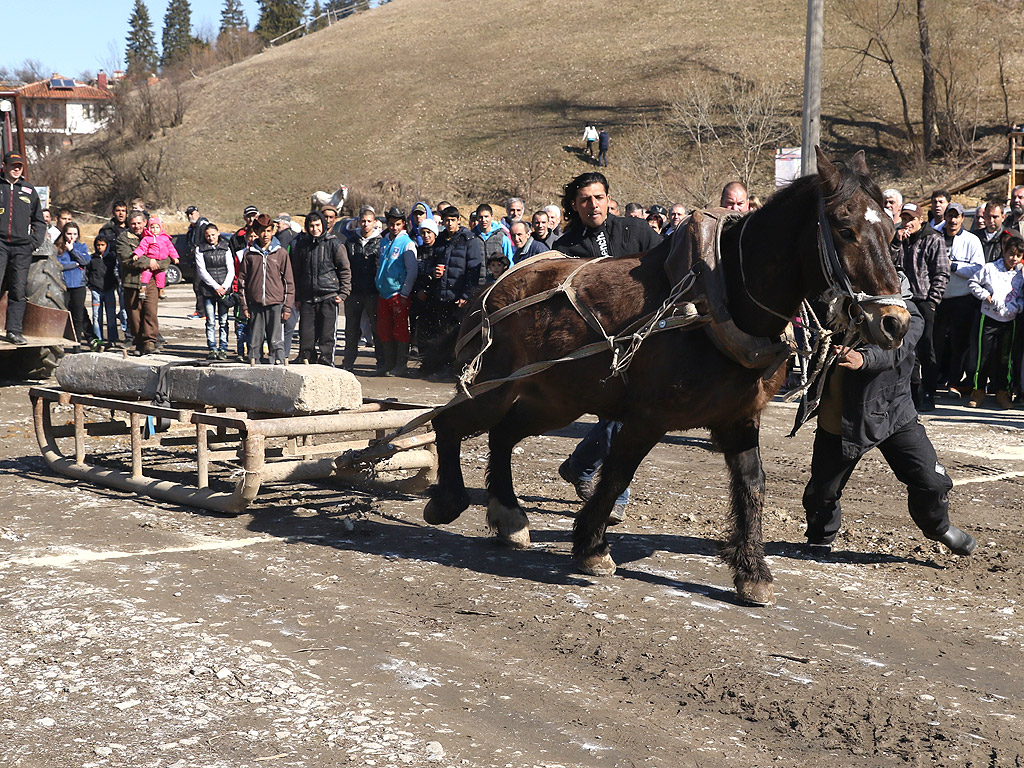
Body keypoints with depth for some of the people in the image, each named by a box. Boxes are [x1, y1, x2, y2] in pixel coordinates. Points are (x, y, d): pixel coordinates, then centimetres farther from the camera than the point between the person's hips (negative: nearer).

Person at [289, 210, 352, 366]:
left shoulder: (335, 244, 0)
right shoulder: (302, 245, 11)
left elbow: (345, 270, 2)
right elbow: (296, 272, 18)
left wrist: (343, 293, -5)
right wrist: (297, 297, 13)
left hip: (329, 296, -3)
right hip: (307, 297, 3)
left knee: (327, 333, -4)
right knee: (306, 332, 2)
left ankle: (326, 359, 2)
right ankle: (305, 358, 11)